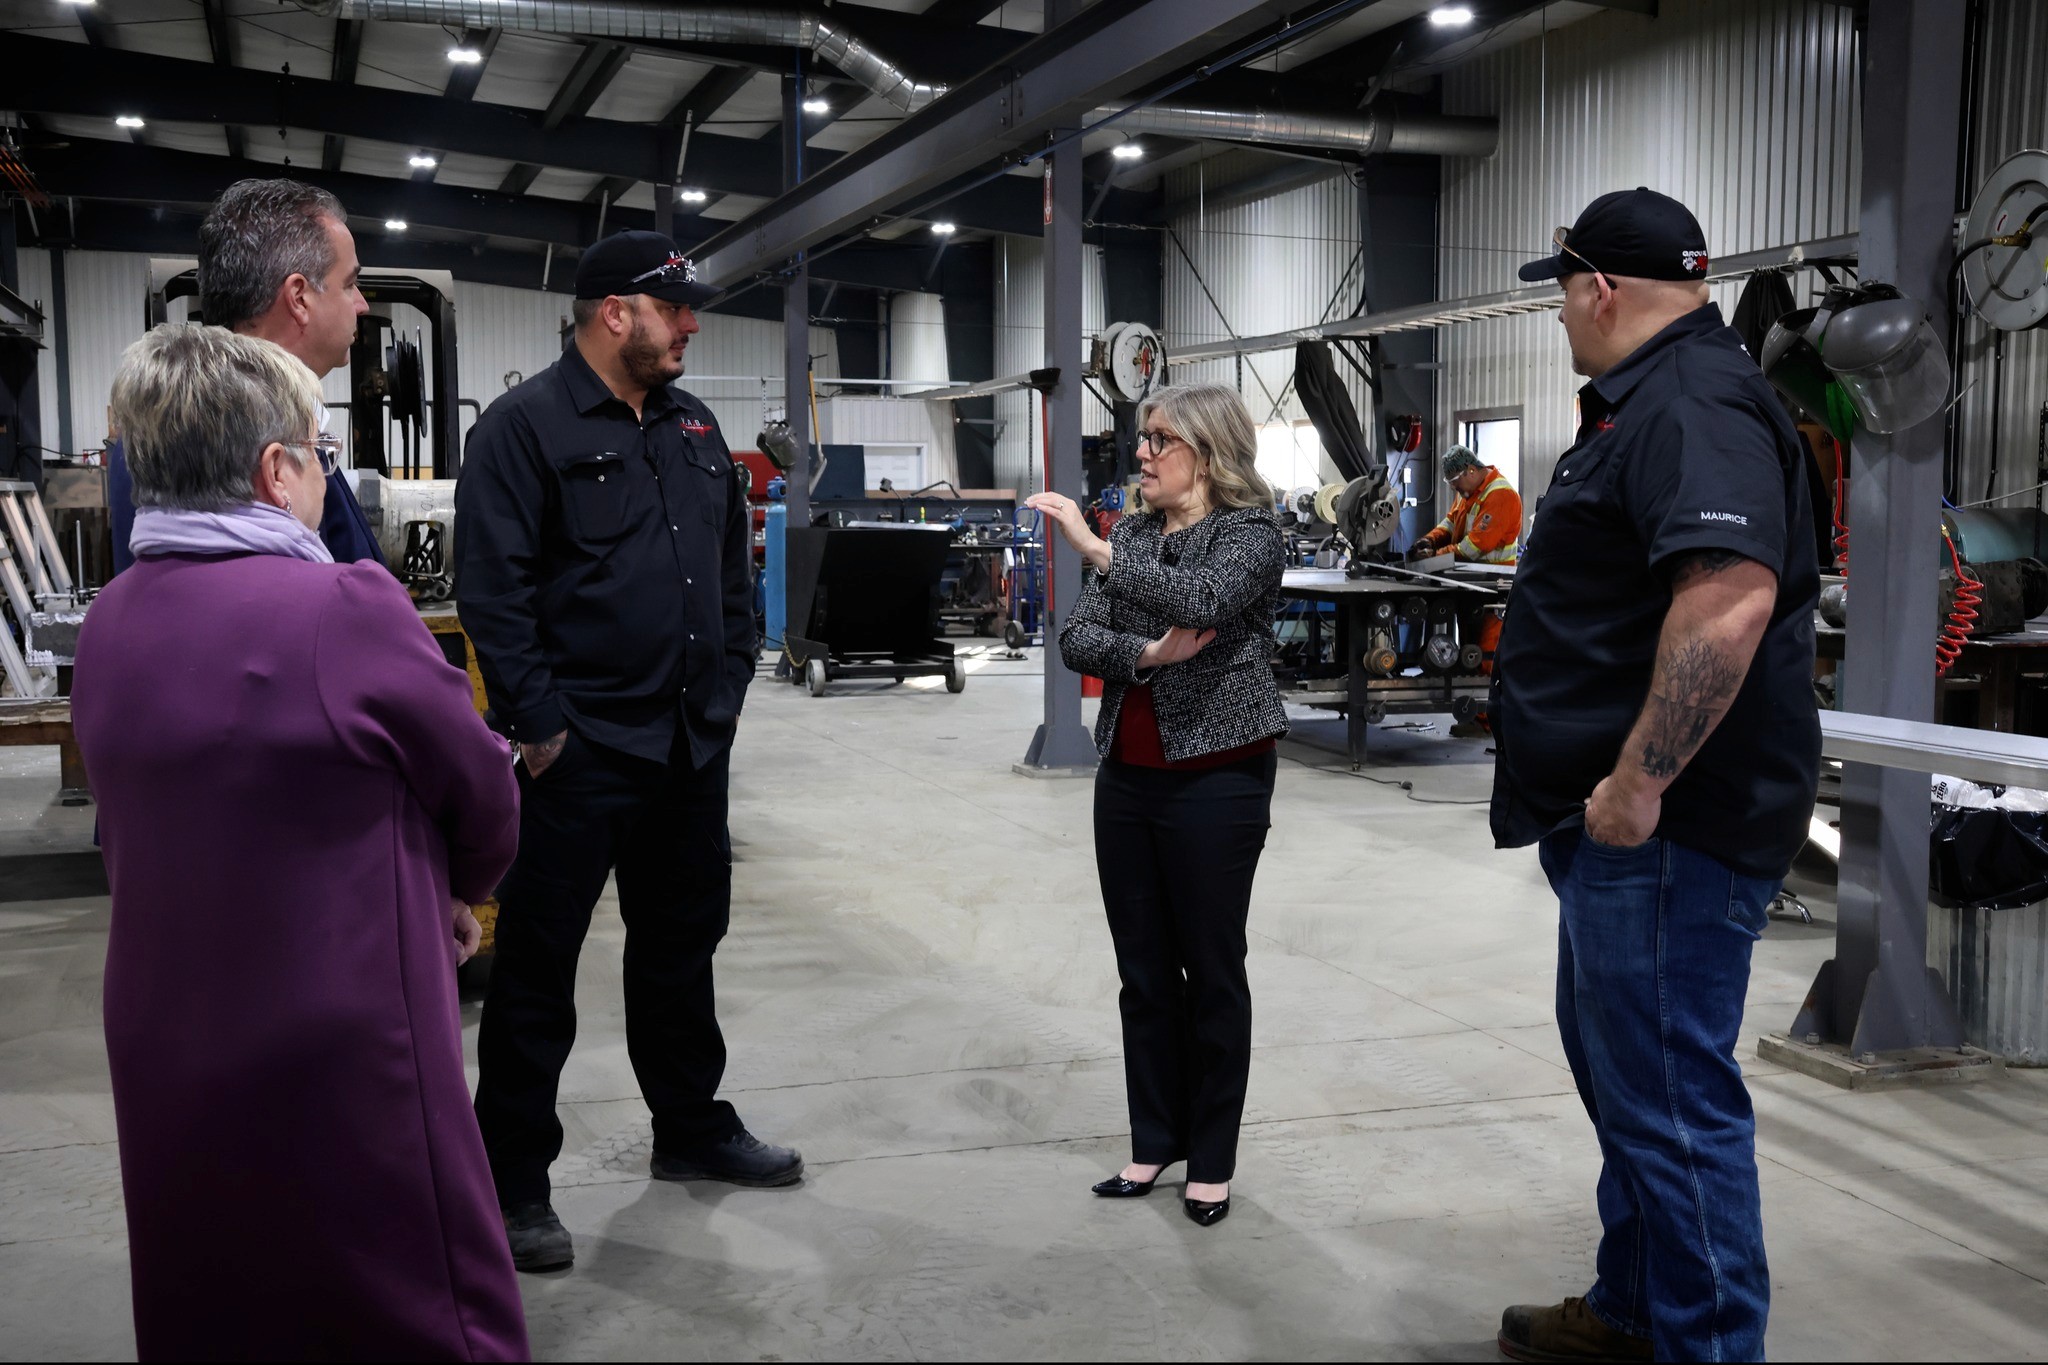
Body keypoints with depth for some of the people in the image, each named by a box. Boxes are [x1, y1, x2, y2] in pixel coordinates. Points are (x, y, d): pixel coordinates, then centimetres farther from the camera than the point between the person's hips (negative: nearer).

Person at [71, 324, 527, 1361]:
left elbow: (144, 832, 10)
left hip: (162, 1060, 7)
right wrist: (458, 889, 17)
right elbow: (483, 796, -6)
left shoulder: (108, 622, 2)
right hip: (342, 1065, -7)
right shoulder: (349, 610, -19)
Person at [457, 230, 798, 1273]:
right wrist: (541, 726, -17)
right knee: (538, 965, 2)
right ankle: (511, 1181, 13)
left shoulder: (693, 429, 14)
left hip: (693, 747, 7)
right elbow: (493, 592, -15)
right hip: (583, 752, -7)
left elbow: (734, 569, 20)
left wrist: (727, 686, 11)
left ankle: (693, 1129, 36)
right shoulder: (527, 426, -9)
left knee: (683, 944, 19)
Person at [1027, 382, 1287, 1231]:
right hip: (1127, 774, 6)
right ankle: (1154, 1141, 25)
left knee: (1210, 969, 4)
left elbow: (1200, 600, -28)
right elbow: (1077, 639, 1)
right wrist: (1146, 654, -17)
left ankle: (1211, 1159, 17)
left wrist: (1092, 548, -30)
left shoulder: (1249, 532, -7)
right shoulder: (1134, 533, 10)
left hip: (1215, 778, -6)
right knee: (1143, 969, 12)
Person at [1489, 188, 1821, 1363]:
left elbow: (1730, 596, -32)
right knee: (1618, 1062, 21)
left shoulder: (1693, 406, -18)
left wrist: (1637, 784, -28)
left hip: (1666, 827, -12)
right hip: (1628, 823, 12)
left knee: (1669, 1097, -4)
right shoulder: (1653, 400, 17)